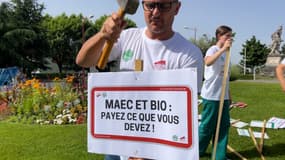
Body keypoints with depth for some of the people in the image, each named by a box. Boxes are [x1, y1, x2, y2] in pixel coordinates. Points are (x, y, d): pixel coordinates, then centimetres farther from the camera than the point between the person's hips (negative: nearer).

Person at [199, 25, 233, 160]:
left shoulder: (225, 52, 14)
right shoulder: (213, 49, -10)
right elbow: (207, 62, -36)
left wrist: (228, 95, 19)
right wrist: (223, 49, -40)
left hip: (223, 96, 8)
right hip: (211, 95, -8)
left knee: (224, 125, 10)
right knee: (207, 125, 2)